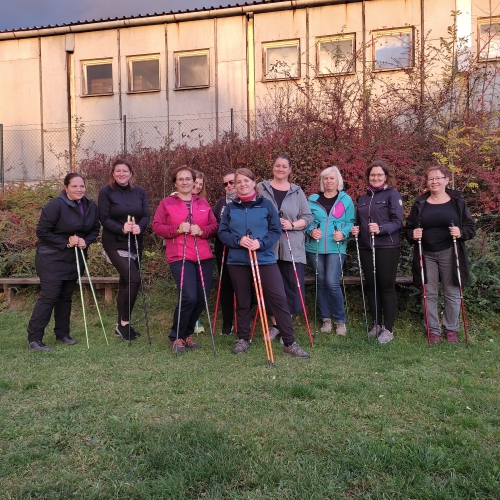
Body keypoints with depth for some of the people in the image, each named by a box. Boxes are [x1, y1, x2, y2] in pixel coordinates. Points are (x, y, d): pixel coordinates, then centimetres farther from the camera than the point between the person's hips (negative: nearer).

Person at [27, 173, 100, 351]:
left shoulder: (91, 206, 0)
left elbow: (95, 229, 9)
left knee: (66, 296, 13)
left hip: (74, 259, 6)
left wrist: (85, 241, -10)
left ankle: (62, 334, 24)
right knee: (49, 296, -9)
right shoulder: (56, 205, -18)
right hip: (52, 258, -6)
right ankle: (34, 339, -2)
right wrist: (66, 242, -20)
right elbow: (42, 231, -16)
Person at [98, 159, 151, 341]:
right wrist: (121, 228, -26)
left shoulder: (140, 192, 7)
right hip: (115, 243, -5)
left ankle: (121, 324, 24)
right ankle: (124, 323, -2)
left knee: (126, 282, 12)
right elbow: (104, 218, -9)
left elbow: (147, 215, 1)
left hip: (135, 243, 5)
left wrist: (139, 227, -20)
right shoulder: (106, 192, -4)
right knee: (134, 279, -18)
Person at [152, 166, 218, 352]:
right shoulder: (167, 202, 5)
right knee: (189, 297, -17)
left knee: (202, 298, 4)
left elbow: (214, 226, 12)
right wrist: (177, 229, -14)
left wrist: (201, 231, -9)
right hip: (179, 257, -5)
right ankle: (176, 336, 4)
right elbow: (157, 226, 0)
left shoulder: (203, 203, 15)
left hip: (204, 257, 5)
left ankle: (187, 333, 24)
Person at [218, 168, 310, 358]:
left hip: (265, 260, -1)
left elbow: (276, 230, -1)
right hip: (237, 261, 2)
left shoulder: (266, 204, 2)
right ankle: (243, 339, 27)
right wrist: (238, 240, -16)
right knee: (242, 302, 11)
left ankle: (289, 343, 0)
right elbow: (222, 232, 3)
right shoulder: (230, 208, 7)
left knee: (279, 298, -7)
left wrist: (260, 243, -18)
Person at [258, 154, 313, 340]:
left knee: (291, 286, -1)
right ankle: (275, 324, 19)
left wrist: (292, 225, -10)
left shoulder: (297, 191, 11)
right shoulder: (261, 188, 7)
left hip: (292, 248, 1)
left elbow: (308, 217, 7)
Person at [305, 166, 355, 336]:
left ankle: (340, 320, 5)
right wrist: (311, 231, -13)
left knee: (332, 283, -12)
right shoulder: (313, 199, 8)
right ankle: (326, 319, 21)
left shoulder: (346, 199, 6)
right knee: (321, 283, 8)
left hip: (336, 248, -2)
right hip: (315, 247, 2)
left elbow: (350, 222, 3)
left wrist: (343, 233, -14)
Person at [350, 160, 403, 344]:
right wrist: (356, 229, 1)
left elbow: (398, 221, -11)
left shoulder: (392, 194, -2)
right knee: (371, 286, 9)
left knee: (387, 287, -1)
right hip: (366, 248, 6)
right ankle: (377, 324, 21)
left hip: (387, 248, -6)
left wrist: (380, 229, -27)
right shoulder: (363, 198, 16)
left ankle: (388, 329, 7)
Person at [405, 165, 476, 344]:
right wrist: (413, 234, -12)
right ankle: (433, 330, 17)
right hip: (426, 255, 1)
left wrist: (461, 232, -17)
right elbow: (408, 228, 10)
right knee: (429, 294, 5)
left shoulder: (457, 201, 1)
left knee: (452, 293, 5)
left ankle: (451, 329, 21)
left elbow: (471, 227, 3)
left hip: (449, 254, -1)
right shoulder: (420, 203, 5)